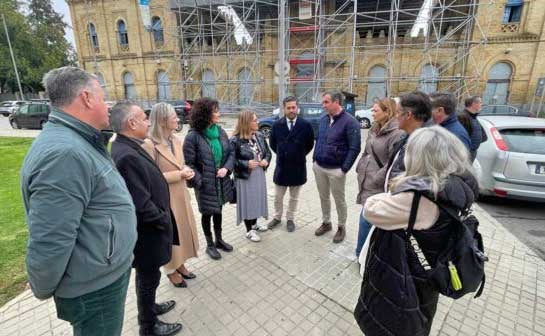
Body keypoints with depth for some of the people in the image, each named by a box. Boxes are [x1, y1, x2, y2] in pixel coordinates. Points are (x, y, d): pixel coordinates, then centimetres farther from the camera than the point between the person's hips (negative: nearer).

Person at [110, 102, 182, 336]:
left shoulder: (128, 148, 2)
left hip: (147, 228, 9)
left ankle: (148, 307, 50)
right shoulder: (127, 156, -30)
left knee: (147, 277, 27)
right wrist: (164, 221, -14)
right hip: (147, 232, -9)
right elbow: (142, 205, -30)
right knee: (148, 278, 13)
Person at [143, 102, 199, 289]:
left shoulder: (176, 140, 3)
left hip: (181, 194, 7)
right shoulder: (149, 144, -20)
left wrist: (186, 171, -7)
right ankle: (171, 270, 32)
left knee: (183, 229, 19)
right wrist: (179, 175, -21)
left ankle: (180, 264, 40)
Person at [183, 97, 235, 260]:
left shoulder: (220, 132, 0)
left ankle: (219, 240, 41)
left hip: (222, 182, 5)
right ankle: (210, 245, 33)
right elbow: (189, 164, -14)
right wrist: (199, 182, -17)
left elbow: (231, 153, 4)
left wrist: (226, 168, -13)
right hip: (206, 184, -5)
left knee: (218, 211, 21)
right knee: (207, 214, 13)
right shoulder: (193, 136, -16)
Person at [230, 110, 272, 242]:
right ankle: (249, 230, 24)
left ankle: (254, 224, 40)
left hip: (259, 175, 6)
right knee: (247, 202, 6)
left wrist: (266, 160, -9)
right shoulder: (235, 140, -17)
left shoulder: (260, 136, 2)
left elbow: (268, 152, 11)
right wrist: (246, 164, -24)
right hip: (245, 177, -6)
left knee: (257, 199, 18)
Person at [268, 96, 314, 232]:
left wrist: (300, 156, 7)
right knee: (278, 197, 14)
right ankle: (277, 217, 35)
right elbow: (272, 143, 9)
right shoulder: (277, 124, -5)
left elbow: (310, 144, 3)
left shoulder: (306, 125, -9)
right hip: (281, 166, 1)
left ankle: (290, 219, 32)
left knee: (294, 197, 14)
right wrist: (282, 154, 11)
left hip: (298, 167, -1)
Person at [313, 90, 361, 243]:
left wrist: (344, 169, -17)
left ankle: (341, 227, 26)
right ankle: (326, 222, 34)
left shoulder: (350, 122, -14)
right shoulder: (323, 119, 7)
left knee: (339, 199, 8)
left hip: (336, 170, -6)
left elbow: (355, 148, -15)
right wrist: (315, 160, 10)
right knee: (323, 197, 16)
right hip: (319, 167, 6)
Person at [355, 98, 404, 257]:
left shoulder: (397, 133, -16)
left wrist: (375, 179, -18)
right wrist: (360, 170, 11)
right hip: (366, 183, 8)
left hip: (377, 187, -8)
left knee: (366, 219, 0)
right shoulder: (374, 130, 12)